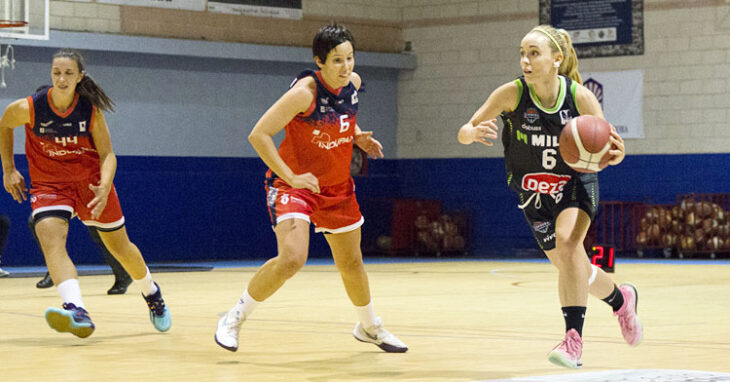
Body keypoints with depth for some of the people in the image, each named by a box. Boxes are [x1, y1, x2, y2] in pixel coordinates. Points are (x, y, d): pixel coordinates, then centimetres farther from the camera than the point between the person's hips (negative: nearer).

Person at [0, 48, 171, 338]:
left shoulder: (91, 109, -17)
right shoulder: (29, 108, -18)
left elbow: (107, 154, -11)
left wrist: (105, 187, -28)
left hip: (90, 181, 1)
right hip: (49, 183, -1)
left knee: (120, 246, 13)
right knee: (49, 237, -29)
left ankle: (152, 294, 43)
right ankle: (77, 313, -46)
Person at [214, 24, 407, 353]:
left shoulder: (353, 83, -4)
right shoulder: (305, 92, -26)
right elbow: (258, 135, -25)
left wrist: (358, 136, 0)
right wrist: (291, 177, -30)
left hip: (337, 186, 7)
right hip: (294, 185, -7)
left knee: (351, 263, 17)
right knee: (291, 259, -25)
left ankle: (369, 327, 41)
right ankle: (235, 319, -7)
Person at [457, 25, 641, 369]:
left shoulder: (580, 97, -23)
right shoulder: (512, 94, -22)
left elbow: (610, 149, -13)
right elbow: (464, 133, -19)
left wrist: (614, 151, -38)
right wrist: (475, 133, -44)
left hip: (575, 184, -3)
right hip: (534, 194, 3)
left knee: (567, 242, -30)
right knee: (570, 269, 11)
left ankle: (573, 340, -28)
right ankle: (620, 298, 44)